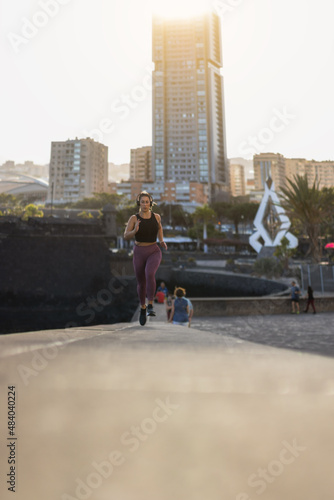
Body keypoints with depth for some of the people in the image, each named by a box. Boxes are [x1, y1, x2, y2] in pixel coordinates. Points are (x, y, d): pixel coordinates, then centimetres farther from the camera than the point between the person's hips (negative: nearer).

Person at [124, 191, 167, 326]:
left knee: (150, 274, -30)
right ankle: (143, 307, 37)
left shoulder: (156, 216, 0)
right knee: (141, 283, 10)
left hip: (154, 252, -1)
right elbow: (126, 236, -11)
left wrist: (162, 241, 5)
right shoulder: (134, 218, -5)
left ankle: (150, 306, -20)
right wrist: (135, 231, -32)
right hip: (139, 253, 1)